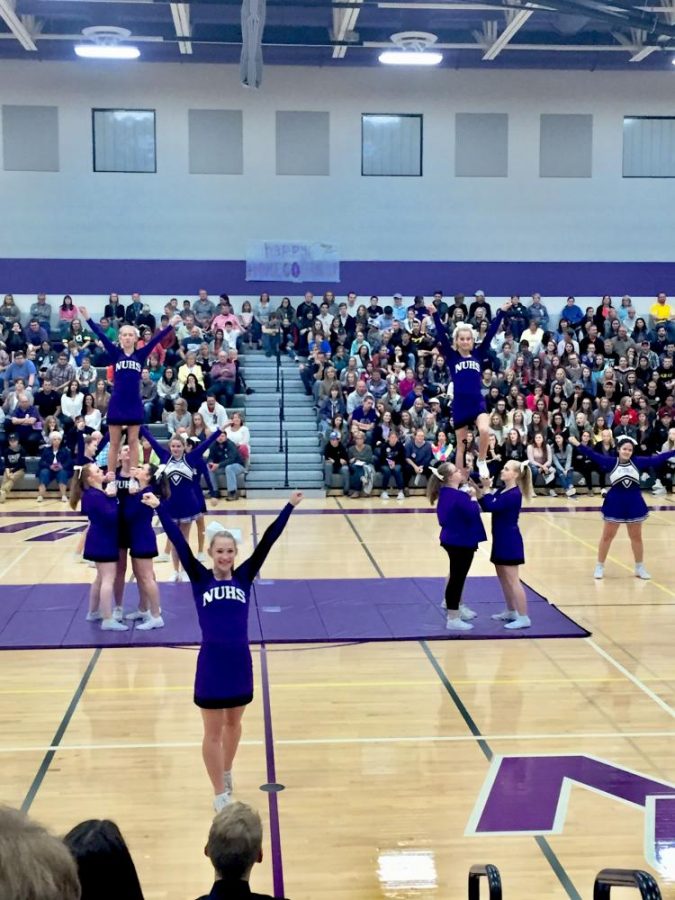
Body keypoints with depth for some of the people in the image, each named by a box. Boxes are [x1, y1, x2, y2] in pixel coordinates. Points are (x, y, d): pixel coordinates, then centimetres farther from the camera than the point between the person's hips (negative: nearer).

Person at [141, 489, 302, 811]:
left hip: (240, 660, 3)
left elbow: (267, 540, -4)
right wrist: (159, 507, -14)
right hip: (212, 662, -2)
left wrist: (289, 506, -8)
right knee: (213, 732, 7)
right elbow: (178, 541, -9)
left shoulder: (244, 577, 0)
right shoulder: (200, 579, -4)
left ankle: (226, 773, 44)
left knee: (233, 724, 21)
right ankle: (220, 794, 18)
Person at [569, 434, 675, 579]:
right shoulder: (611, 462, -7)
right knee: (607, 536, 8)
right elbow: (593, 455, -14)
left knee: (636, 537, 13)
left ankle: (640, 568, 27)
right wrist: (578, 444, -24)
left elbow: (657, 459, 0)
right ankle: (599, 566, 20)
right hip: (615, 503, -2)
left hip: (634, 503, 2)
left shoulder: (638, 462, -2)